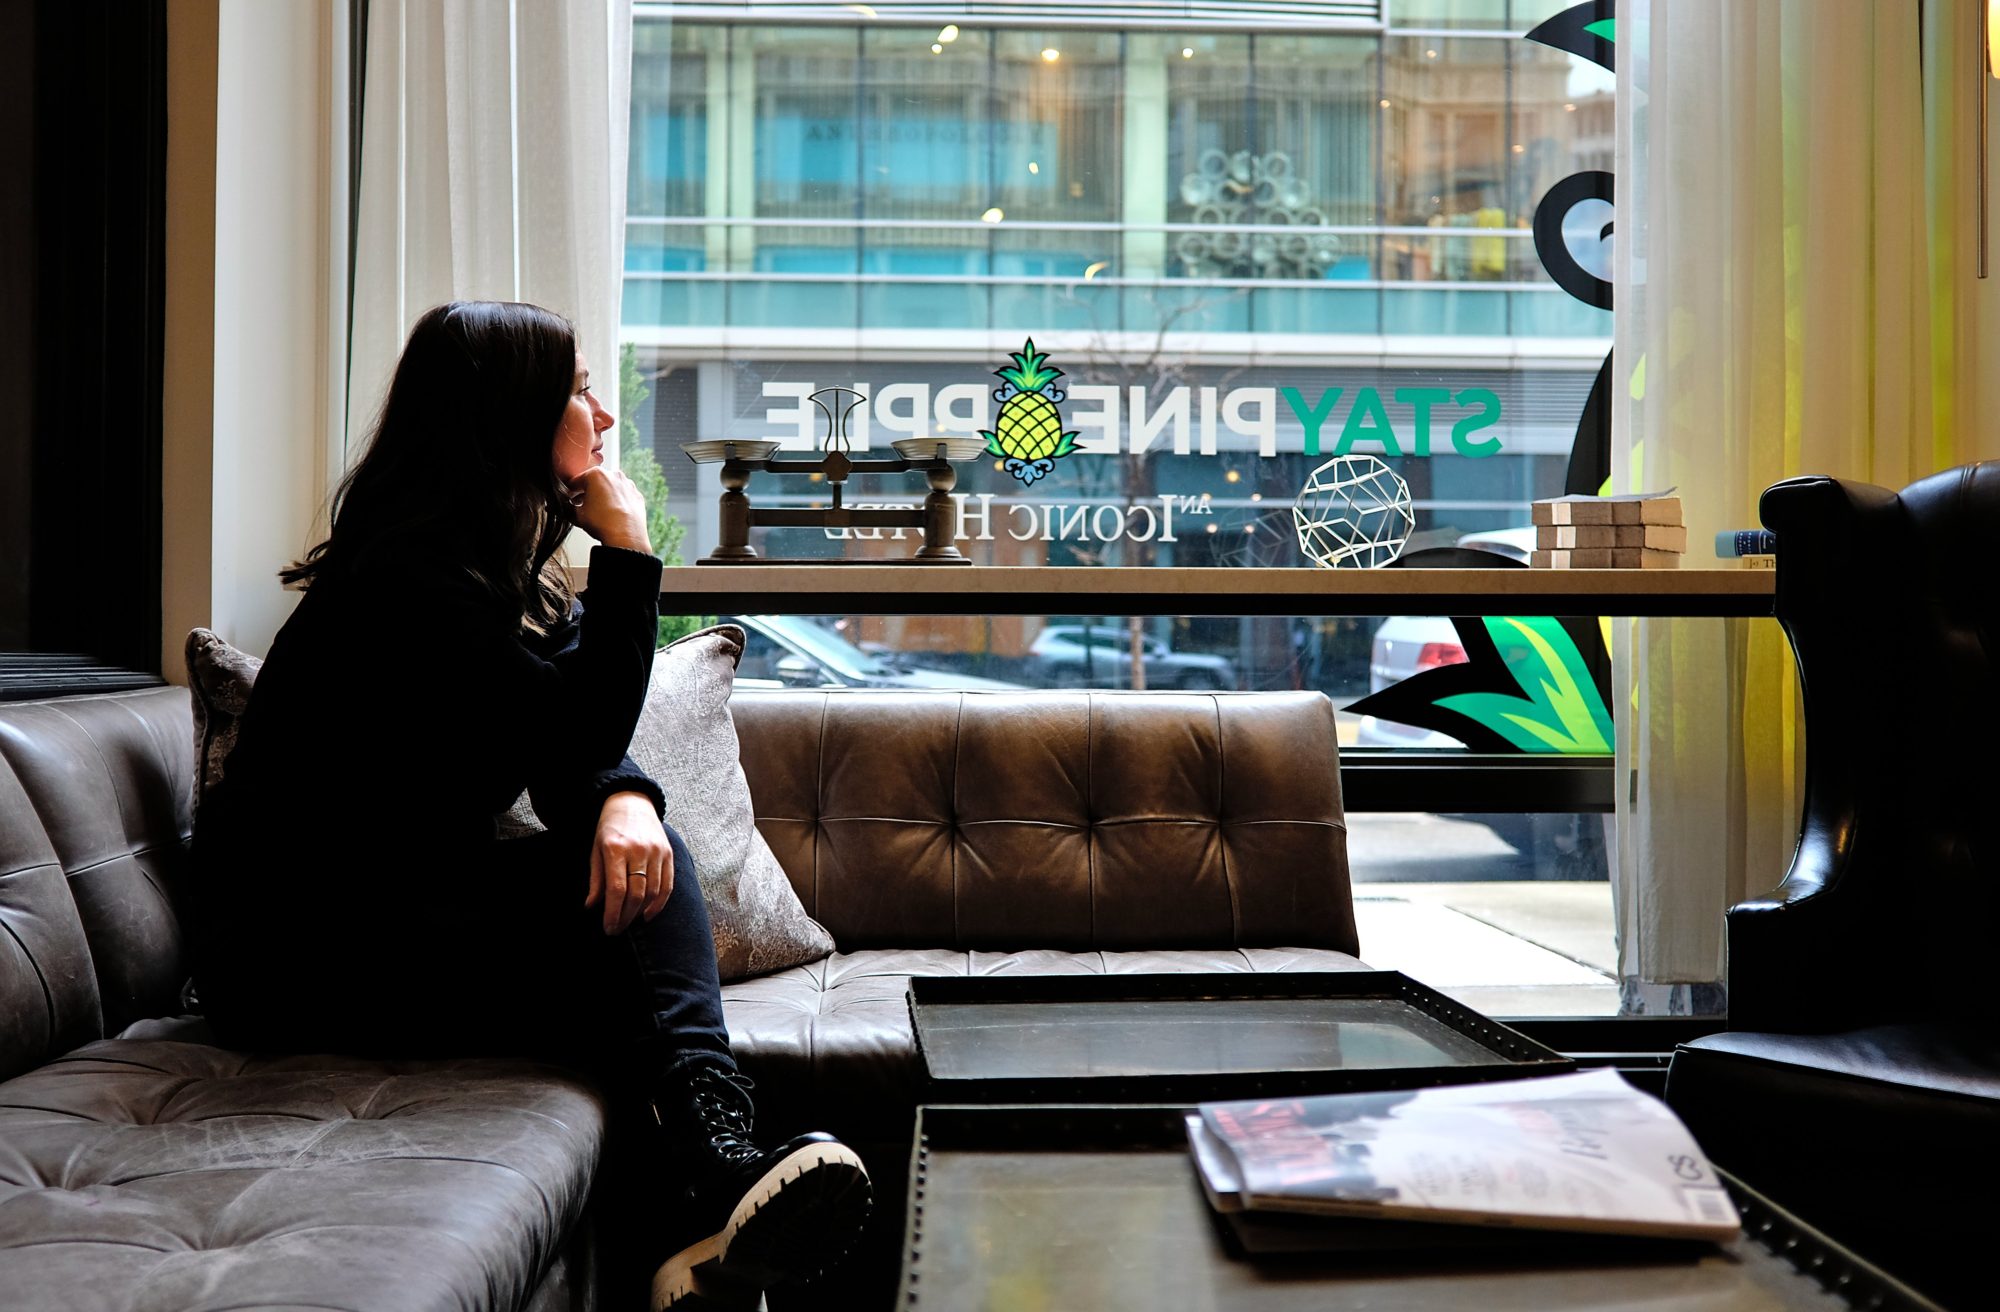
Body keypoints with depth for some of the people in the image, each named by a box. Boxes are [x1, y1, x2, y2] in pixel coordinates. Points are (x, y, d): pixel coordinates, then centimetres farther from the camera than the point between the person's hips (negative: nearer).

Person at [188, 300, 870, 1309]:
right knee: (626, 895, -19)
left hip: (402, 907, 8)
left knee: (639, 854, -15)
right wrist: (625, 550, -18)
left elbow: (576, 738, 2)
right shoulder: (412, 583, -19)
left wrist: (624, 801, -21)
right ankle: (712, 1172, -24)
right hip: (297, 955, -8)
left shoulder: (499, 563, 11)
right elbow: (578, 735, -22)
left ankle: (713, 1160, -31)